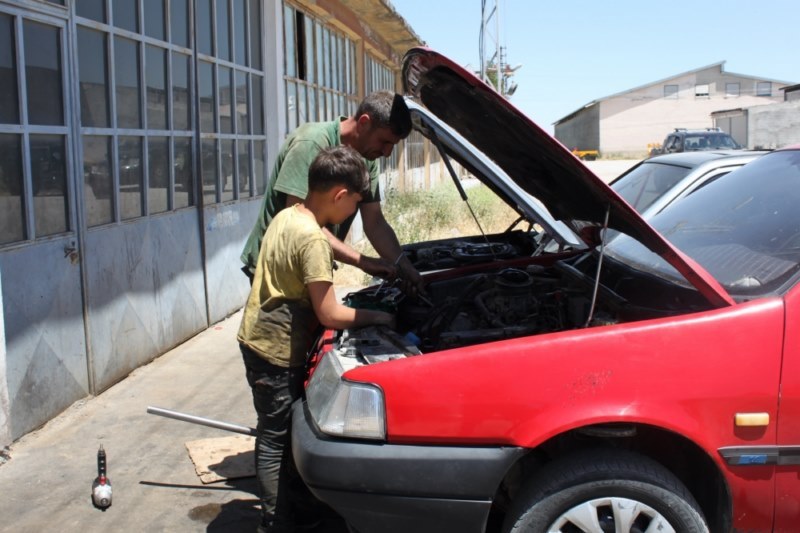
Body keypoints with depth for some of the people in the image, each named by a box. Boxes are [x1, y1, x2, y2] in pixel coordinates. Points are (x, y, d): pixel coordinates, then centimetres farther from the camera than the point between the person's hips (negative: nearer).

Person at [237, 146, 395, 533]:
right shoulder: (312, 239, -23)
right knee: (275, 438, 2)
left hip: (258, 339, 9)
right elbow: (330, 315, -22)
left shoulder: (286, 216, 5)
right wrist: (378, 317, -8)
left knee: (277, 431, 20)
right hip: (276, 351, -9)